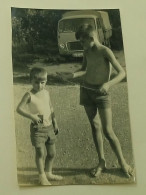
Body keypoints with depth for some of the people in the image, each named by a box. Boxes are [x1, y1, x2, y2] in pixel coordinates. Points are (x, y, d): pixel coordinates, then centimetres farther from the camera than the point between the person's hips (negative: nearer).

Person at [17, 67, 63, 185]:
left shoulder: (46, 93, 6)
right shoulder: (29, 95, -11)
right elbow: (19, 108, -19)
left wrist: (55, 123, 15)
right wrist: (31, 116, -30)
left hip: (49, 127, 6)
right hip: (37, 128, -6)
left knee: (52, 153, 12)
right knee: (40, 153, -2)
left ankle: (48, 173, 31)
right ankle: (42, 176, 15)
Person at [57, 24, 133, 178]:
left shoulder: (105, 51, -15)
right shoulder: (86, 52, 4)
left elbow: (122, 72, -20)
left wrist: (108, 84, -36)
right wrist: (69, 76, 3)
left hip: (101, 94, -5)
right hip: (86, 91, 6)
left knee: (108, 131, -8)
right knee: (95, 127, 9)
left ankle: (122, 162, 8)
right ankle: (101, 162, 18)